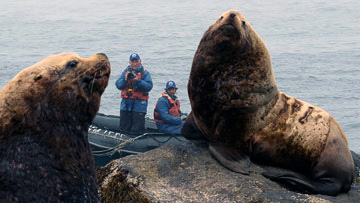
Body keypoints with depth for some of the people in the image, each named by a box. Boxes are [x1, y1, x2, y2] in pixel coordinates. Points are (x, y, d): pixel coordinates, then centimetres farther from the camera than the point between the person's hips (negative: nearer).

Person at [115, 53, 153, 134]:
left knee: (137, 130, -3)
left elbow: (149, 86, -12)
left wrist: (137, 80, -21)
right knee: (124, 128, 8)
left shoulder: (145, 73, 0)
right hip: (126, 103, 4)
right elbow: (118, 85, 3)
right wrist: (125, 79, -15)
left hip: (139, 104, -4)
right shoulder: (126, 72, 11)